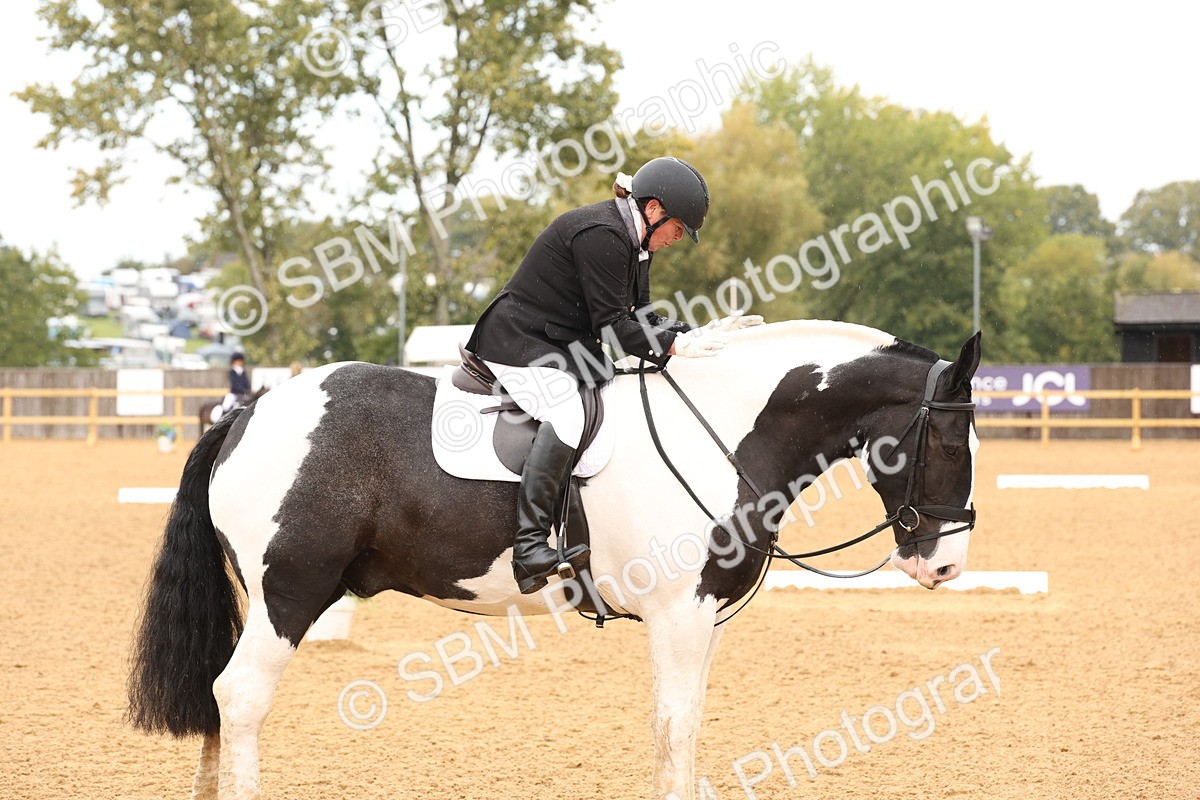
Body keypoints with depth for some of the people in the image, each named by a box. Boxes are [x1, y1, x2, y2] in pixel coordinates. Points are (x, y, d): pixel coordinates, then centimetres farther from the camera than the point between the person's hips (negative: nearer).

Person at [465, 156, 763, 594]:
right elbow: (614, 326, -23)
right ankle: (530, 545, -37)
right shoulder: (600, 235, -22)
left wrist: (697, 334, -1)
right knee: (567, 413, -33)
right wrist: (677, 346, -24)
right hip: (518, 345, -11)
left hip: (564, 348, 11)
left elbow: (641, 317, 11)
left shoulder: (635, 242, 11)